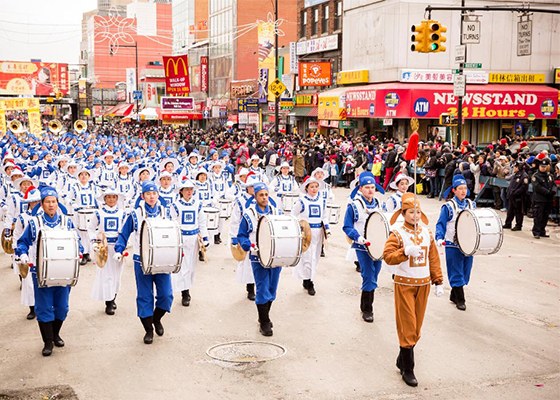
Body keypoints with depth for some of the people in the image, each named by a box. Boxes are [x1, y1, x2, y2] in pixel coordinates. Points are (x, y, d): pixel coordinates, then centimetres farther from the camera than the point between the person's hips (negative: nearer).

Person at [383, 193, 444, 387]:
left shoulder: (427, 233, 7)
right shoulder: (397, 234, -8)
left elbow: (434, 259, 11)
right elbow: (387, 257, -18)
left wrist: (438, 282, 8)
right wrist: (405, 251, -32)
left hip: (423, 284, 5)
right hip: (404, 285, -5)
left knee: (416, 327, 10)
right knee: (407, 327, -4)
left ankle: (402, 361, 26)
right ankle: (408, 370, 3)